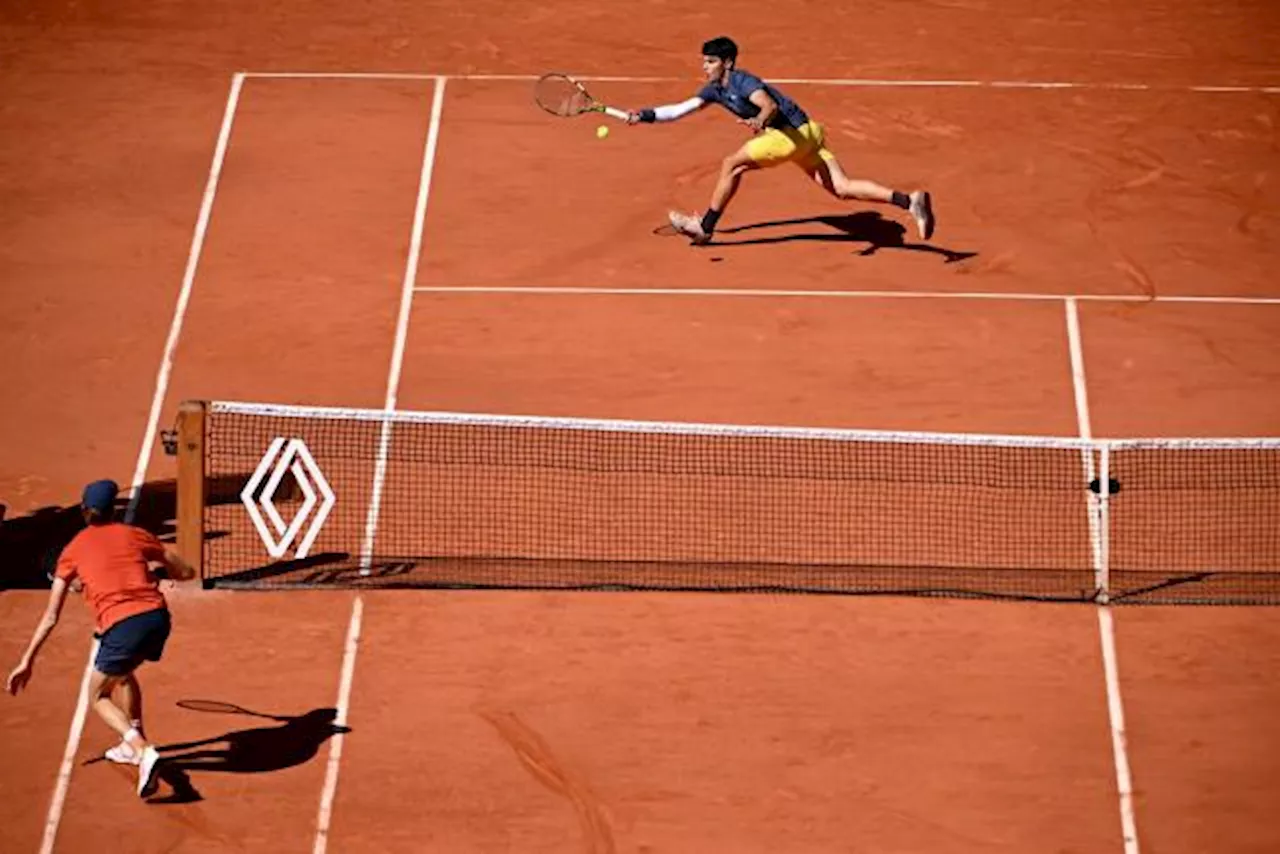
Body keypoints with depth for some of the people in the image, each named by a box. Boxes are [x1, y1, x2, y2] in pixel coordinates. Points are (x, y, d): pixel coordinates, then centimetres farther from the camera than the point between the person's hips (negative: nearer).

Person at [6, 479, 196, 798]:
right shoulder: (135, 535, 17)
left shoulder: (74, 550, 13)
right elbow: (186, 572, 21)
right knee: (124, 673, 34)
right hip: (158, 617, 4)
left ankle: (143, 751, -10)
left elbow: (51, 616, 11)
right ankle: (132, 745, 38)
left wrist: (27, 661, 16)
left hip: (122, 626, -4)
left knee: (98, 696, 15)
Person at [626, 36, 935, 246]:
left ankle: (705, 226, 5)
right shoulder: (715, 90, 13)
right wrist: (646, 115, 8)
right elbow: (680, 109, 17)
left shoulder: (743, 81, -14)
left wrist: (760, 120, -51)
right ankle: (909, 201, -12)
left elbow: (770, 105, -31)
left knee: (731, 164, -4)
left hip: (794, 131, -9)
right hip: (802, 137, 9)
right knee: (842, 189, 0)